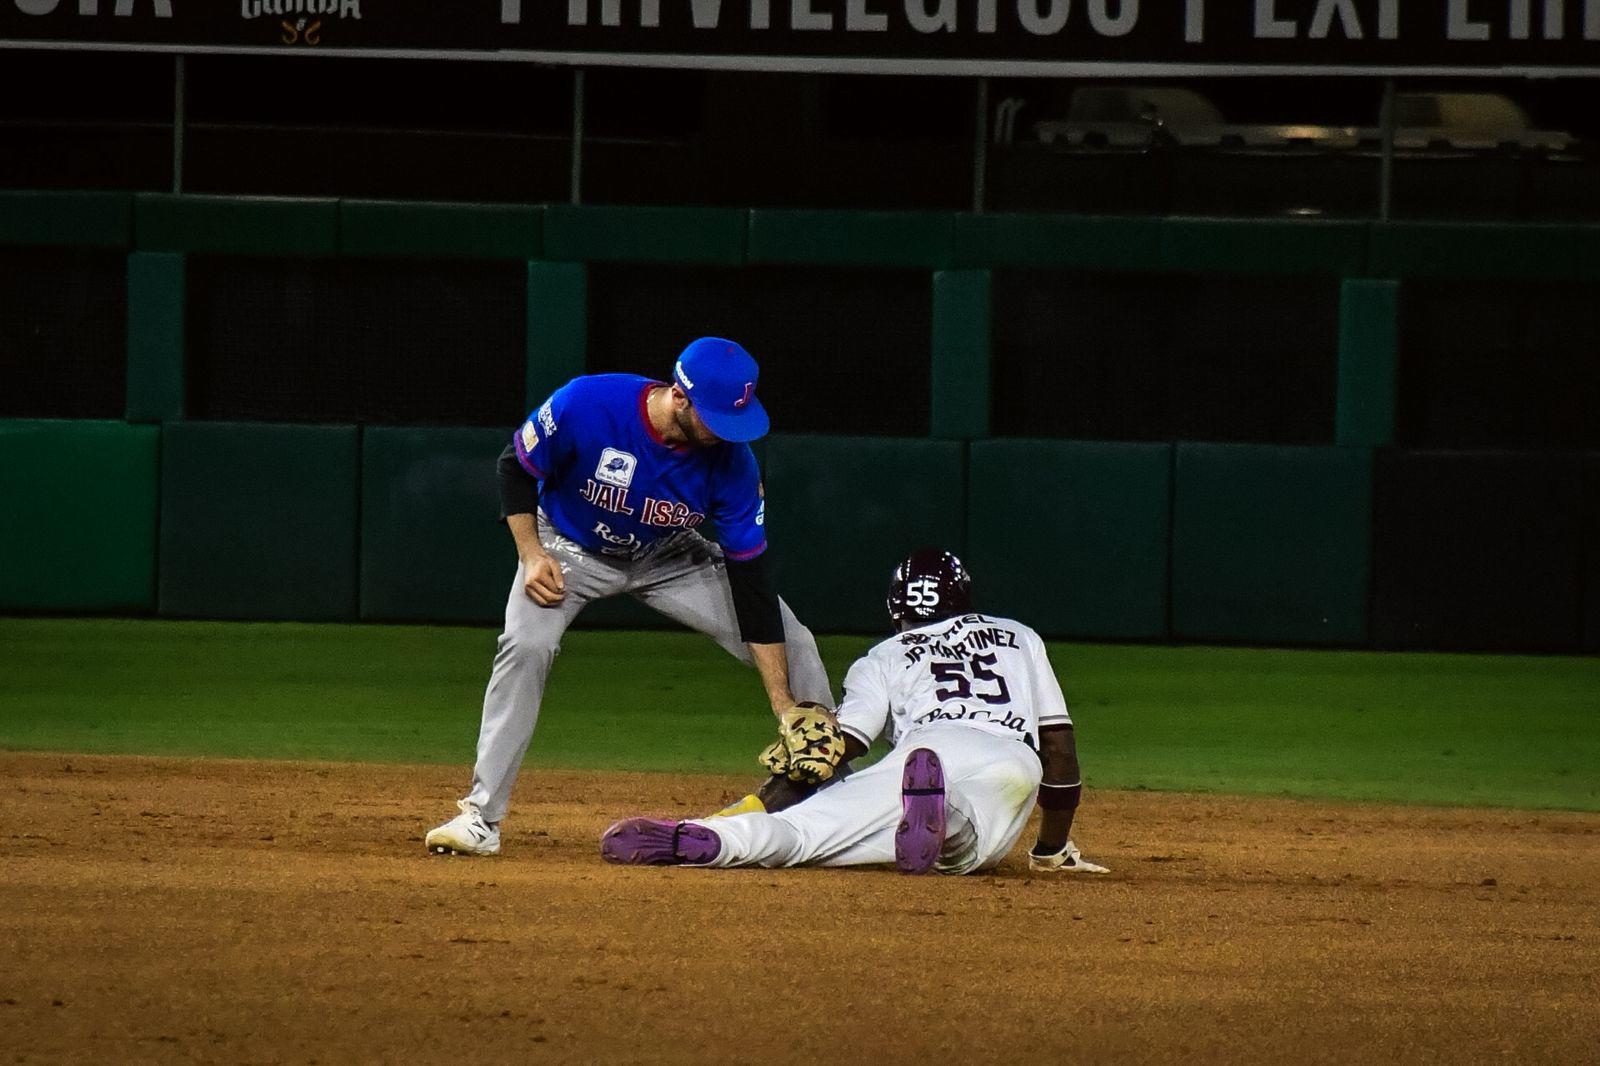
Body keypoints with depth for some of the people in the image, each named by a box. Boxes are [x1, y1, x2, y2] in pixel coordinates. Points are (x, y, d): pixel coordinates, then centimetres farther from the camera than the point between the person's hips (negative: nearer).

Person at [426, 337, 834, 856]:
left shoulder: (731, 461, -27)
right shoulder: (587, 405, -34)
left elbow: (750, 580, -23)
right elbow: (516, 468, -14)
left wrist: (783, 704, -25)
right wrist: (533, 556, -25)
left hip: (668, 556, 3)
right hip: (572, 548, -2)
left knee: (791, 644, -7)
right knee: (526, 645, -30)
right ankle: (481, 818, -22)